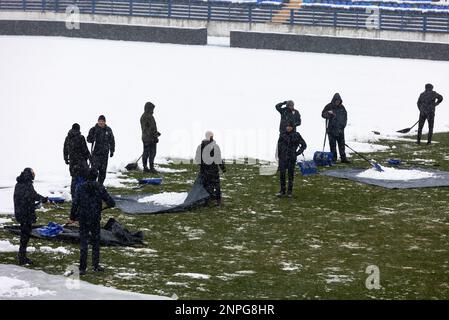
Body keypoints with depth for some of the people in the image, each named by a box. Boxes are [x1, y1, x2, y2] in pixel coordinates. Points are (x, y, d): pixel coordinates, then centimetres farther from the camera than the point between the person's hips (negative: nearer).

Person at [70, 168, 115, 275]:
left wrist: (72, 217, 6)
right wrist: (112, 204, 20)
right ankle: (96, 265, 20)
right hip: (95, 219, 0)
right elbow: (110, 202, -4)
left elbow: (75, 204, -5)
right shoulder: (100, 188, -6)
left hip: (83, 219, 0)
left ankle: (82, 268, 1)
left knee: (83, 243, 3)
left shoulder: (81, 188, -5)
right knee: (96, 242, 16)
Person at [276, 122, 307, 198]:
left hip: (292, 158, -1)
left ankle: (290, 191, 12)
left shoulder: (296, 135, -3)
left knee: (291, 174, 5)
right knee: (282, 174, -4)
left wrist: (297, 153, -1)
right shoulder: (282, 135, 2)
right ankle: (282, 191, 4)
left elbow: (304, 145, 4)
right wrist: (279, 155, 5)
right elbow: (279, 145, 10)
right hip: (283, 157, 1)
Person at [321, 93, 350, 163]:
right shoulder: (329, 107, -3)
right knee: (333, 145, 0)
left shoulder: (342, 107, 7)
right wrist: (328, 113, -26)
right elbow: (323, 114, -4)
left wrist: (343, 125, 0)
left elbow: (345, 117, 13)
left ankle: (343, 158, 10)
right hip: (331, 129, -3)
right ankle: (333, 158, 6)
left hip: (340, 130, 3)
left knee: (342, 144, 5)